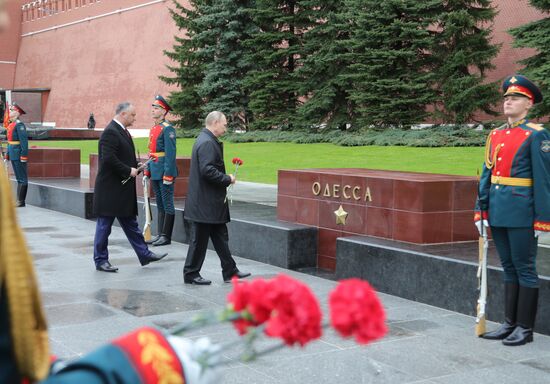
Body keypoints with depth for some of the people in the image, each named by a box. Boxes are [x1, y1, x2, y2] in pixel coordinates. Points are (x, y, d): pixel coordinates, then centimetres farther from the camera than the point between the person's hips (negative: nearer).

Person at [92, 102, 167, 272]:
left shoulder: (122, 131, 14)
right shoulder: (110, 132, -17)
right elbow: (108, 159, -25)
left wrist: (135, 167, 4)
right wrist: (129, 171, -18)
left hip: (123, 189, 10)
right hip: (110, 189, -10)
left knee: (130, 224, 14)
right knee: (104, 225, 2)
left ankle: (144, 254, 19)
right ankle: (100, 260, 11)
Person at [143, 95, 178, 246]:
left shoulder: (167, 129, -12)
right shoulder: (154, 129, 15)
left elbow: (171, 153, -17)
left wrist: (168, 175, -20)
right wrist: (147, 172, 17)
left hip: (164, 172, -9)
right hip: (155, 173, 9)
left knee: (167, 205, -2)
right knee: (160, 205, 13)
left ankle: (166, 237, 3)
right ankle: (160, 234, 19)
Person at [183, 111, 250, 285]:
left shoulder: (209, 141, 14)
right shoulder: (207, 143, -18)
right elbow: (207, 170, -27)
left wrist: (225, 179, 14)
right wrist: (227, 179, -16)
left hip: (211, 202, 11)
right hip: (205, 204, -11)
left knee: (221, 238, 14)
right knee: (199, 239, 0)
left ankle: (230, 271, 20)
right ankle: (191, 274, 11)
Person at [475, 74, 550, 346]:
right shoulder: (495, 135, 12)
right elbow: (486, 176, 14)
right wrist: (481, 210, 9)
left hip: (522, 214, -6)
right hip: (498, 213, 7)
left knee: (524, 269, 1)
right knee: (509, 268, 14)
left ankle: (525, 328, 10)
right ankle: (510, 324, 22)